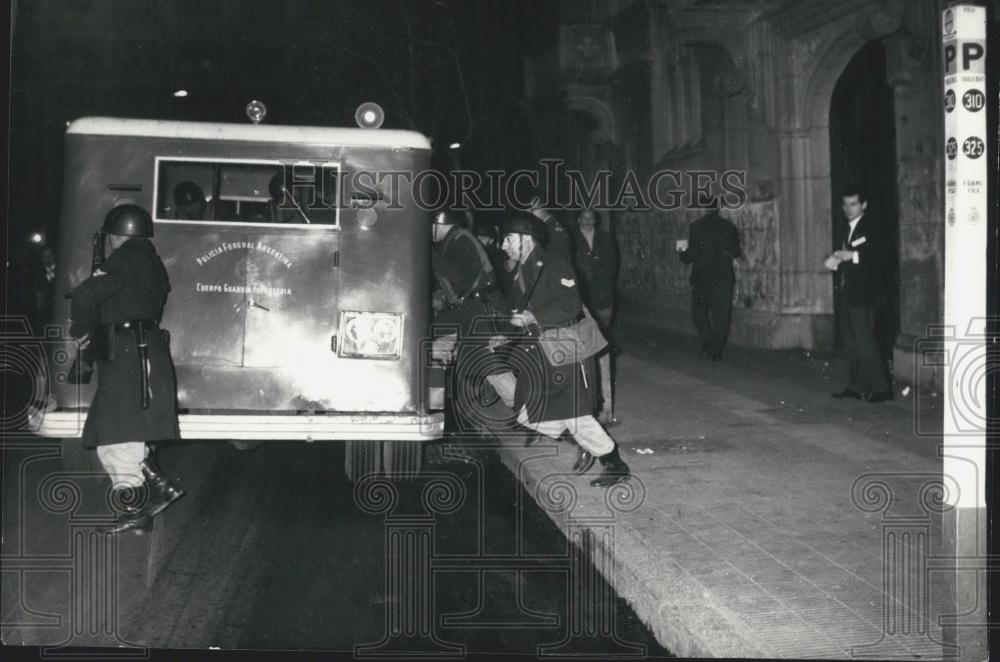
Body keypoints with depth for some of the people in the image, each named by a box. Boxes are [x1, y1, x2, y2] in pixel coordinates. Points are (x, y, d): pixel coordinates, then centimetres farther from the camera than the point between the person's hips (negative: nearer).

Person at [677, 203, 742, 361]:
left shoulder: (696, 227, -7)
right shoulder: (729, 226, 3)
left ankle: (708, 346, 3)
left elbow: (693, 254, -11)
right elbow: (737, 252, 8)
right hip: (725, 277, 3)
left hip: (702, 276, -2)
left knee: (700, 312, 12)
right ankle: (717, 351, 4)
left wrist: (682, 251, 9)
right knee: (721, 314, 7)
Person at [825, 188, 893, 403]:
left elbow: (879, 256, -16)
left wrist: (852, 256, -24)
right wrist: (836, 262, 3)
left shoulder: (873, 227, -5)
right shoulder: (848, 229, 20)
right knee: (850, 341, 8)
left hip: (864, 295, -8)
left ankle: (881, 388, -7)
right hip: (847, 294, 8)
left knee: (864, 340, -12)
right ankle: (856, 387, 14)